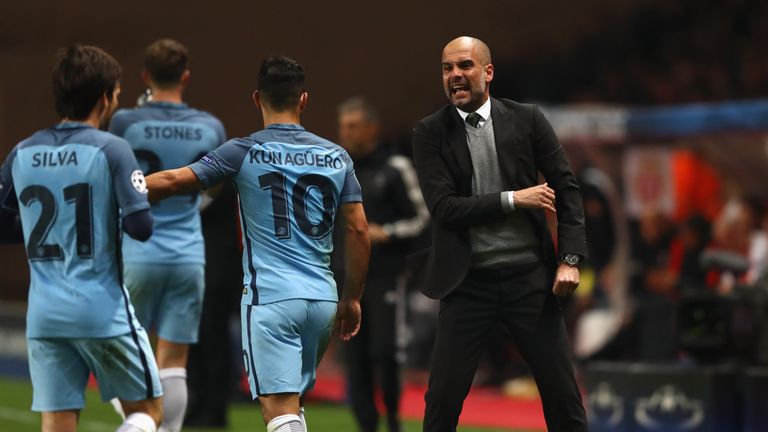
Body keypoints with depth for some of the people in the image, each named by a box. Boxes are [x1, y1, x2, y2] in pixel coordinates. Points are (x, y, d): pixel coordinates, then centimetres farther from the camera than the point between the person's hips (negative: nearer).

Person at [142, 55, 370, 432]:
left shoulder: (245, 152, -3)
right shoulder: (336, 156, 8)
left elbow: (173, 181, -8)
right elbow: (359, 231, 7)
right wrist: (351, 299, 16)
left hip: (269, 297, -5)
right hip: (323, 298, 5)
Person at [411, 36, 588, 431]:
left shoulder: (527, 120, 2)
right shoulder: (430, 132, -1)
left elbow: (567, 189, 4)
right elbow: (443, 207, -10)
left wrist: (570, 259, -6)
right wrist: (514, 199, -15)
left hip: (529, 276, 1)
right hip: (468, 281, -1)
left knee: (563, 395, 3)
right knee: (442, 398, -2)